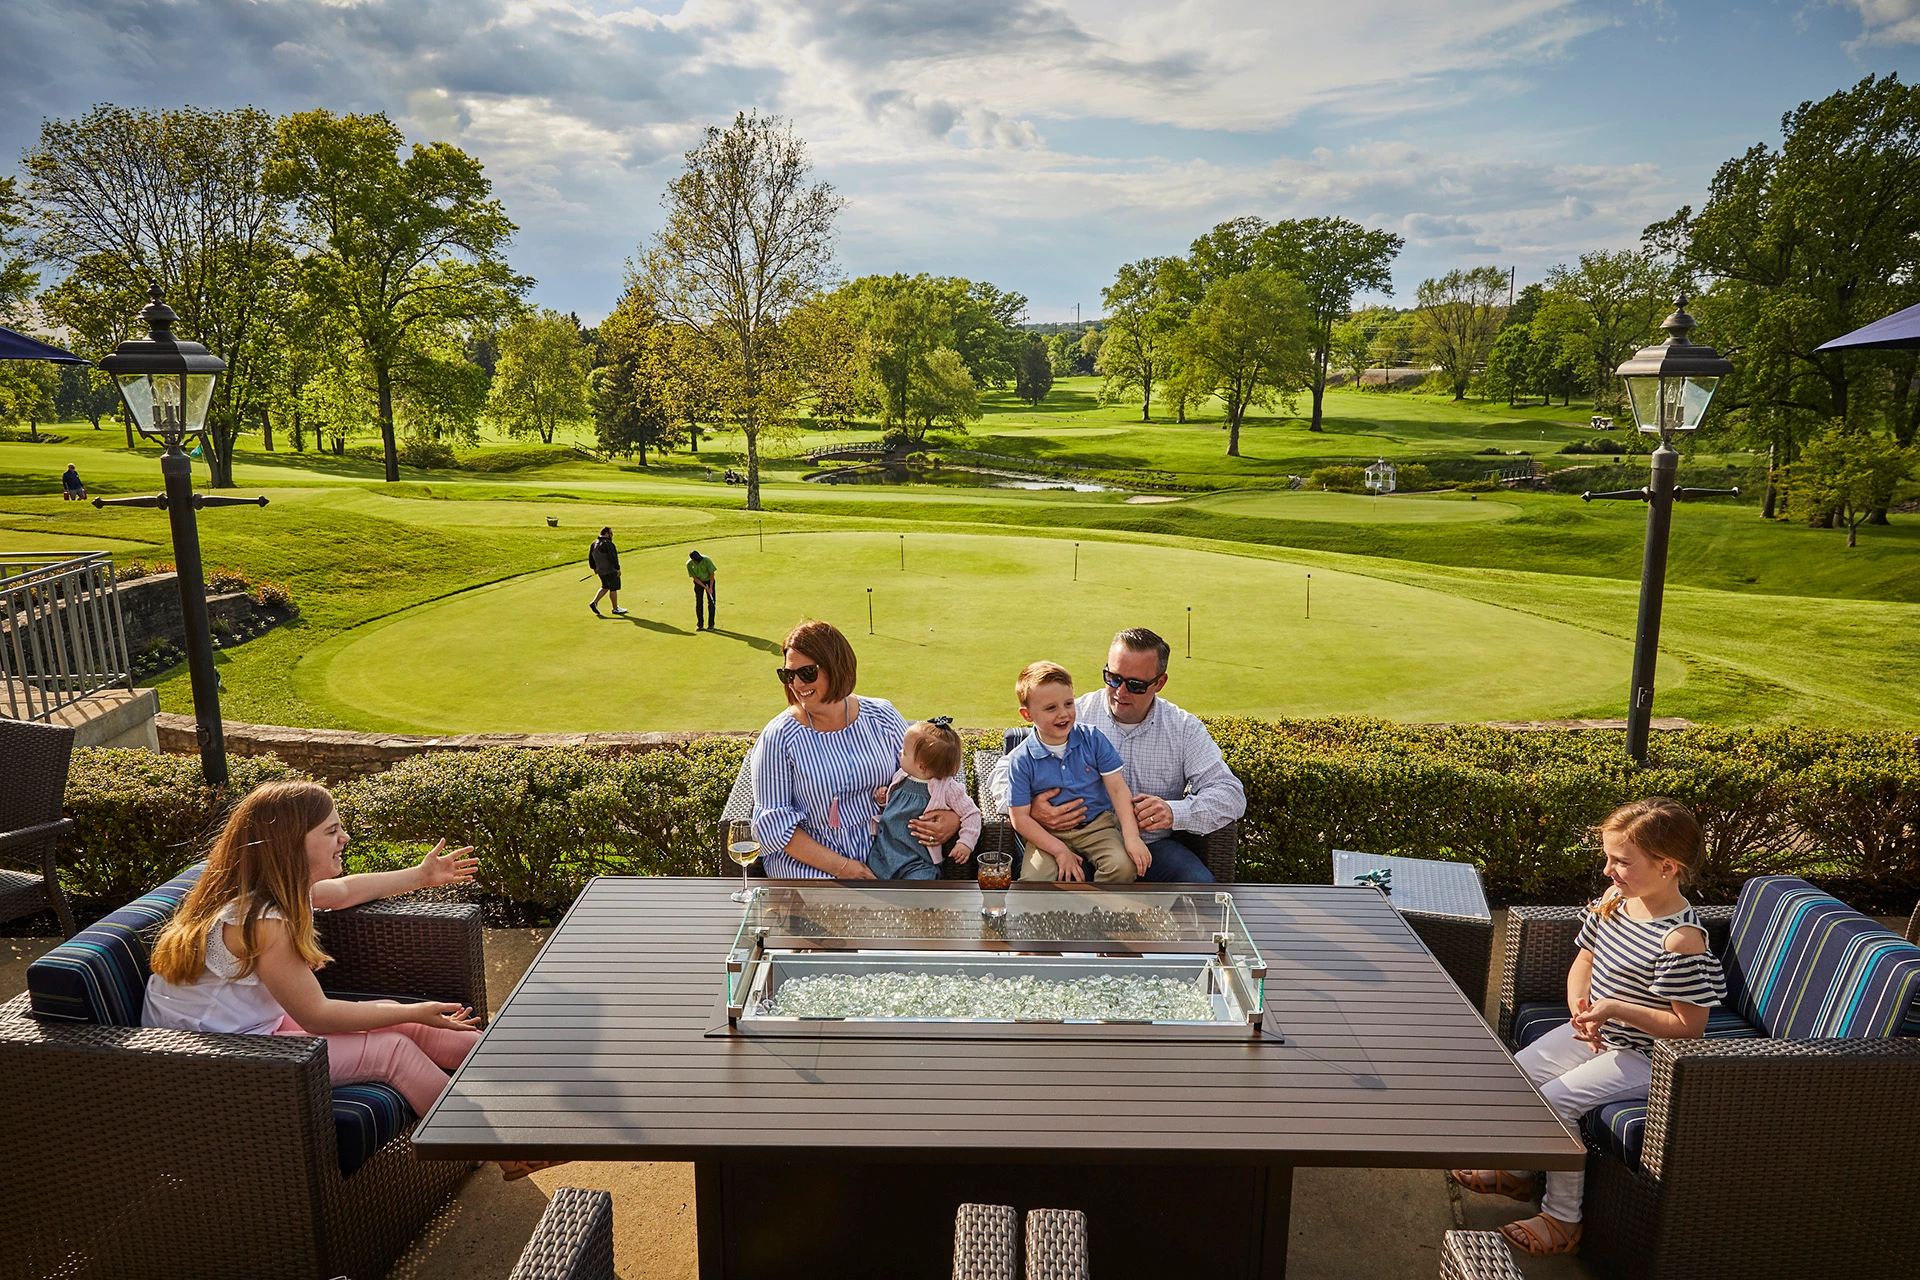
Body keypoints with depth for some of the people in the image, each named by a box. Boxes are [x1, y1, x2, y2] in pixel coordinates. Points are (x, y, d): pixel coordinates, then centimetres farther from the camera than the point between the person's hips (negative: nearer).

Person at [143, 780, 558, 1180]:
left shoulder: (275, 887, -1)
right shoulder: (263, 921, -30)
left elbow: (341, 891, 22)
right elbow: (317, 1015, -22)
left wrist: (421, 876, 29)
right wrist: (413, 1013, -15)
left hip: (254, 1022, 9)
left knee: (394, 1022, 2)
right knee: (391, 1050, -11)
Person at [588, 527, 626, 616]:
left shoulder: (594, 543, 8)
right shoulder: (607, 543, -19)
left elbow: (590, 557, 14)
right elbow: (612, 558, -22)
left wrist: (594, 567, 23)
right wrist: (617, 568, -16)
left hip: (600, 570, 9)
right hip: (610, 570, -9)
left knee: (605, 587, 21)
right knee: (613, 589, 3)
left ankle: (594, 602, 9)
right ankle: (615, 609, 12)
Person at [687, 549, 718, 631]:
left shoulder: (706, 560, -27)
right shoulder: (689, 564, -20)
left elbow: (712, 573, -16)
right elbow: (695, 577, -12)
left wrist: (710, 588, -18)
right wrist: (705, 587, -17)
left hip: (709, 580, -1)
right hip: (698, 582, 1)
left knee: (711, 602, -5)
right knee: (698, 603, -1)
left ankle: (711, 624, 2)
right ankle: (699, 624, 9)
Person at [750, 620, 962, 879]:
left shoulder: (882, 717, 3)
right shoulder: (778, 738, -7)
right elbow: (773, 821, -9)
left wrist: (952, 816, -8)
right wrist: (839, 866, -18)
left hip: (882, 850, 3)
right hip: (810, 859, -2)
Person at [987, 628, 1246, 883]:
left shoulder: (1184, 728, 3)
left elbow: (1231, 794, -2)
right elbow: (1005, 771, 2)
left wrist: (1175, 812, -23)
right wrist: (1030, 809, -22)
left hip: (1153, 845, 1)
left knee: (1199, 882, -30)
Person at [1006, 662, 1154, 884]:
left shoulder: (1093, 739, -2)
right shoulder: (1021, 760, -8)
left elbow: (1118, 788, -4)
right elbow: (1020, 818, -8)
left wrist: (1131, 837, -16)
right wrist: (1059, 850, -16)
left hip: (1096, 825, 1)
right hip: (1048, 835, -1)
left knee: (1124, 865, -26)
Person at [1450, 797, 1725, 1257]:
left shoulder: (1680, 940, -27)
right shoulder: (1612, 902, -3)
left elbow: (1689, 1026, -24)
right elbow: (1583, 963, 9)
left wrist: (1616, 1009, -26)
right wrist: (1581, 1010, -9)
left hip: (1642, 1056, -8)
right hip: (1597, 1035, 9)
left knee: (1555, 1098, -19)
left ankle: (1563, 1218, 0)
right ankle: (1517, 1171, 30)